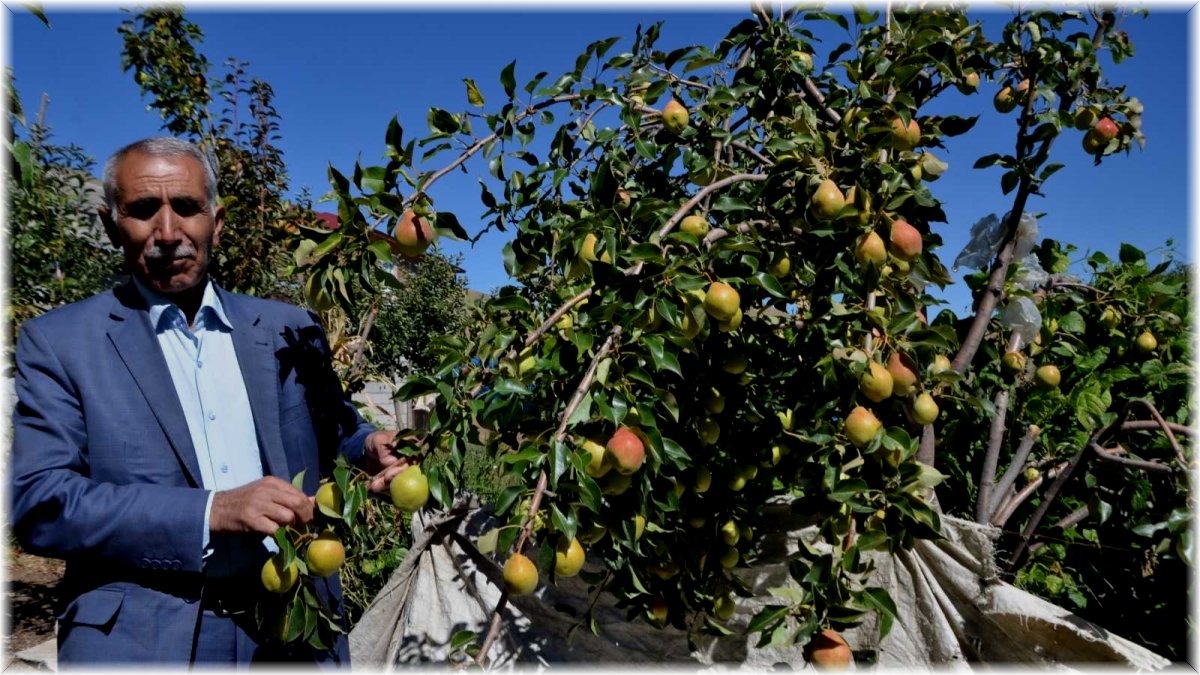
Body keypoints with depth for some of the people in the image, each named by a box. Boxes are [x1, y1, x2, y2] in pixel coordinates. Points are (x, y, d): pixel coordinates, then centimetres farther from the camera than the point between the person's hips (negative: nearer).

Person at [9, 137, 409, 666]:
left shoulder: (288, 329, 4)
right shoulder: (58, 342, -3)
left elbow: (334, 431, 14)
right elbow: (38, 503, -11)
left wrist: (370, 448, -10)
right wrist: (213, 511, -21)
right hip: (141, 642, -3)